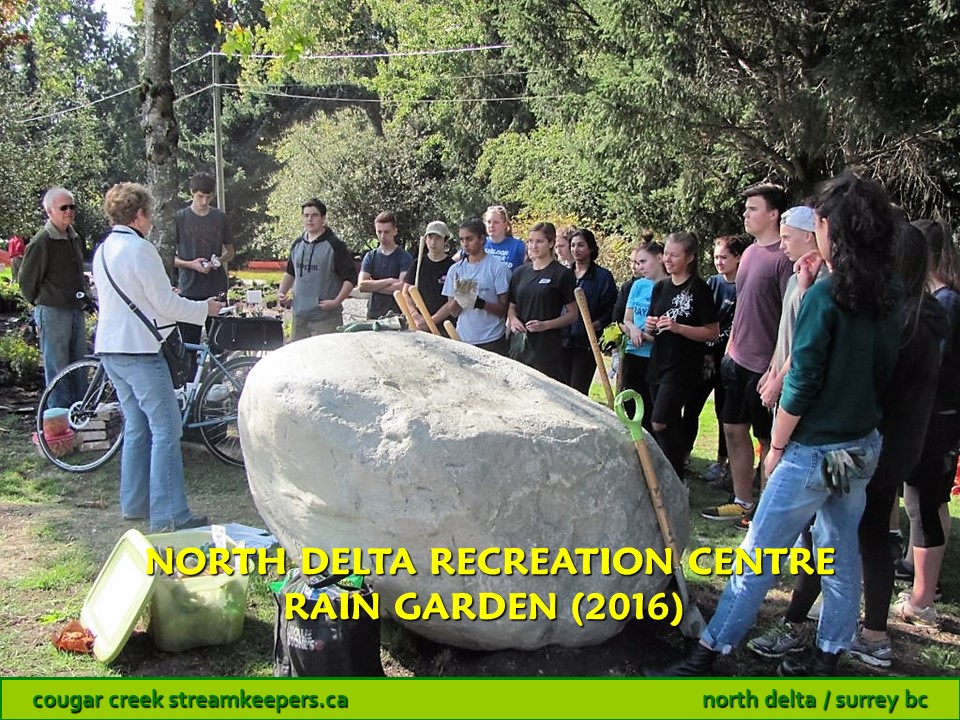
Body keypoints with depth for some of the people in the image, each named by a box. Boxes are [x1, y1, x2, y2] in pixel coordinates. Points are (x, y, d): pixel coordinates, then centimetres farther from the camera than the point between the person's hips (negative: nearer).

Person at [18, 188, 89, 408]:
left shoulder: (75, 239, 12)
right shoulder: (41, 241, -12)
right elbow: (27, 279, -6)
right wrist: (41, 304, 4)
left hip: (76, 310, 7)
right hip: (53, 313, -7)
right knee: (57, 369, -2)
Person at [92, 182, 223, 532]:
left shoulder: (103, 250, 13)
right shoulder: (140, 249, -14)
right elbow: (167, 304, -14)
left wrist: (168, 298, 27)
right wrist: (204, 308, 1)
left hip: (109, 348, 9)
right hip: (139, 349, -9)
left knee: (136, 428, 17)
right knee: (166, 430, -7)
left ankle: (134, 503, 23)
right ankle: (169, 515, -8)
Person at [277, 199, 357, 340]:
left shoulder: (334, 245, -6)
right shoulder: (297, 245, 13)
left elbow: (350, 278, -8)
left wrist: (336, 302, -17)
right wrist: (281, 292, 12)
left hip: (326, 318, -6)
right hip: (299, 316, 6)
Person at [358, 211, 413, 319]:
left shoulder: (404, 257, -1)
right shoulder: (370, 257, 9)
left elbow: (402, 287, -13)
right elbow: (362, 285, -3)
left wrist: (373, 286, -5)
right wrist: (389, 281, -10)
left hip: (396, 315, -3)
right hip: (373, 314, 3)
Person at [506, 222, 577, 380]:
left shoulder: (563, 274, -3)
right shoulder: (520, 272, 12)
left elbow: (572, 314, -1)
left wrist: (545, 325, -15)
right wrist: (513, 319, -2)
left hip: (547, 346, -5)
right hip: (519, 345, 5)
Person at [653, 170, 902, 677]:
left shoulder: (823, 296, -19)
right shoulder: (889, 296, 2)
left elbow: (801, 385, -17)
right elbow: (883, 369, 8)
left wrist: (776, 446, -6)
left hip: (814, 451, -7)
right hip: (864, 446, 7)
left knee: (758, 554, 1)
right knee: (841, 551, 17)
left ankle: (709, 651, 10)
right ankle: (828, 654, 31)